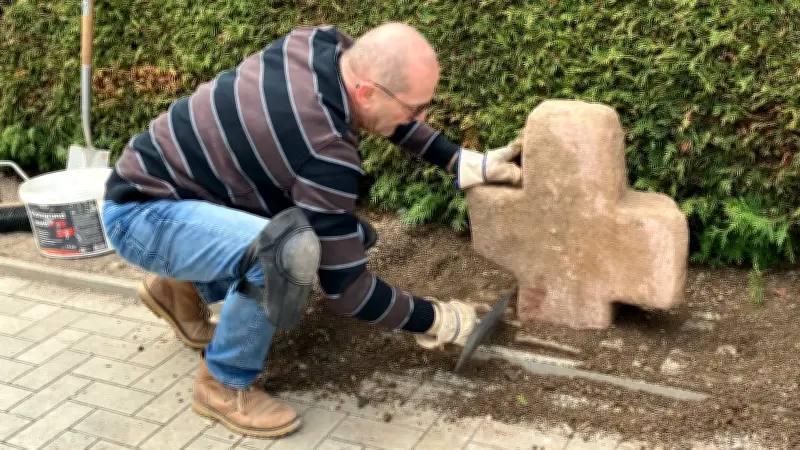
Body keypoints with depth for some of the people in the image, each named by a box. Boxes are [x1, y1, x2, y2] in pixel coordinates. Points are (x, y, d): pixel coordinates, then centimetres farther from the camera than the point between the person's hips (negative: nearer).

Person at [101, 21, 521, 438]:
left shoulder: (325, 43, -10)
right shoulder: (325, 150, -32)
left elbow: (387, 110, 12)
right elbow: (345, 285, -24)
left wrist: (463, 162, 4)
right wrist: (434, 320, -10)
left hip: (174, 179, 9)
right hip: (140, 213, -9)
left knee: (346, 235, 7)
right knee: (287, 250, -36)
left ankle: (184, 289, 22)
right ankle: (224, 385, -8)